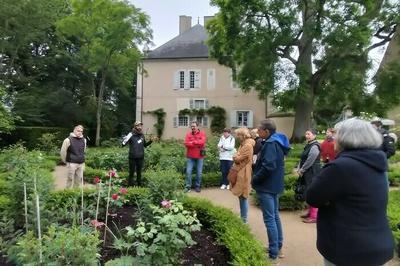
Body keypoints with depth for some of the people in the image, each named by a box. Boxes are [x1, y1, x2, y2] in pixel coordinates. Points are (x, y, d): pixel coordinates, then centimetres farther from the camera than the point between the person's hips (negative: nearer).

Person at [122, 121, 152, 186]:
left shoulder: (142, 135, 6)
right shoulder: (131, 135, -8)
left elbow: (145, 145, 20)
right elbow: (123, 143, -13)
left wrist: (150, 141, 7)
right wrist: (126, 138, -32)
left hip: (141, 157, 4)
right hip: (132, 157, -4)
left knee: (139, 172, 15)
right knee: (131, 172, 6)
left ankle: (139, 185, 28)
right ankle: (130, 186, 19)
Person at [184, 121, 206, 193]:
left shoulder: (202, 133, 1)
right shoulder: (188, 134, 4)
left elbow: (202, 142, -16)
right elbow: (186, 144, -10)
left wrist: (192, 142, -12)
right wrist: (198, 144, -14)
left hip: (199, 156, -1)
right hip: (190, 156, 1)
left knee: (199, 172, 6)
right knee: (188, 172, -1)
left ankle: (198, 186, 19)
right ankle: (188, 186, 8)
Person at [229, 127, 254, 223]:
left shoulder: (248, 146, -18)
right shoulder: (243, 144, 14)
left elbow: (238, 159, -20)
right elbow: (238, 157, 14)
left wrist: (235, 157, -1)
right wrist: (236, 157, -5)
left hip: (243, 175, -10)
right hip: (239, 174, 10)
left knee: (243, 197, 0)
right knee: (241, 197, 16)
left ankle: (244, 219, 11)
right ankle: (242, 217, 28)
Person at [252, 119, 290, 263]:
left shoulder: (271, 144, -20)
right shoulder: (277, 141, 11)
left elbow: (268, 166, -28)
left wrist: (254, 180, -15)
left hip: (266, 186, -10)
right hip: (274, 185, 10)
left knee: (269, 219, -3)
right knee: (275, 216, 18)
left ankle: (273, 255, 7)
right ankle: (278, 248, 31)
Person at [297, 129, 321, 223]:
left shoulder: (314, 146, -16)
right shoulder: (308, 145, 15)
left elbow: (310, 161, -19)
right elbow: (302, 158, 17)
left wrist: (302, 170, -10)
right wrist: (299, 168, 7)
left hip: (313, 173, -10)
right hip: (307, 173, 10)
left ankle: (314, 216, 1)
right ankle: (310, 212, 28)